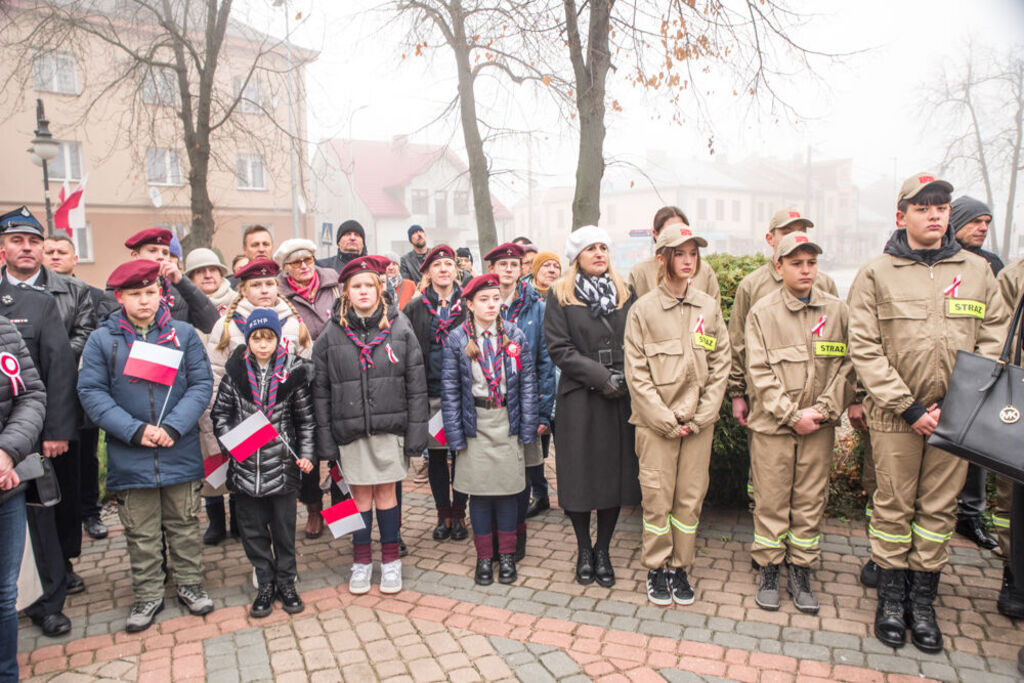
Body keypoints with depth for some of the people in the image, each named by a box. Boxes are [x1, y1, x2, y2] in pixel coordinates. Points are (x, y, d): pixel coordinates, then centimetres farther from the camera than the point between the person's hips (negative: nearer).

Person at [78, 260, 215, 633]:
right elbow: (92, 392, -6)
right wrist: (134, 431, -16)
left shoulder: (183, 333, 0)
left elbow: (202, 384, -3)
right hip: (129, 457, 0)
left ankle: (190, 584, 30)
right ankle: (148, 596, 27)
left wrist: (173, 426, -15)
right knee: (141, 532, 11)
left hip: (180, 452, 0)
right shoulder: (101, 339, -1)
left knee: (184, 524, 13)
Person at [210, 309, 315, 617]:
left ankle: (286, 583, 26)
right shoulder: (236, 371, 1)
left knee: (284, 527, 9)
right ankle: (265, 584, 26)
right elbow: (219, 411, 8)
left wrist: (307, 454, -3)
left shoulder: (293, 372, -2)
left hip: (282, 463, -1)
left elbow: (306, 419, 4)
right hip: (245, 464, 1)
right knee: (253, 530, 10)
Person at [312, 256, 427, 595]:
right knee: (360, 494, 8)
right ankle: (361, 561, 25)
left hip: (390, 426, 0)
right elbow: (321, 391, 2)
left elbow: (416, 384, 0)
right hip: (350, 429, 1)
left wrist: (416, 432, -4)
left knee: (386, 492, 8)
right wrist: (325, 439, -3)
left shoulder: (399, 326, 0)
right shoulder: (332, 334, 2)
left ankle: (391, 560, 23)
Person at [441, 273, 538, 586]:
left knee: (507, 489, 7)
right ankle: (484, 557, 20)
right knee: (479, 490, 5)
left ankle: (507, 555, 23)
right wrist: (455, 435, -6)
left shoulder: (514, 335, 2)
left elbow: (528, 383, 2)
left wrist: (527, 428, -3)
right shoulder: (457, 339, -2)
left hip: (507, 422, 1)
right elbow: (450, 390, -2)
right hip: (475, 422, -1)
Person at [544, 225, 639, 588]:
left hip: (621, 399, 3)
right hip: (579, 398, -2)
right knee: (580, 475, 3)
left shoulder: (625, 293, 11)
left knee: (616, 472, 6)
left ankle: (603, 550, 23)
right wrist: (601, 376, -13)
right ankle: (584, 551, 23)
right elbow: (559, 349, -6)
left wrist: (626, 377, -9)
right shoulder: (560, 295, 2)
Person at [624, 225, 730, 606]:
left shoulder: (709, 308, 7)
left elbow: (720, 365, 6)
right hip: (656, 422, -3)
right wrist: (666, 420, -10)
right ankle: (657, 569, 19)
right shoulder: (643, 309, -2)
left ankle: (681, 568, 23)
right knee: (657, 499, 1)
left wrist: (700, 417, -4)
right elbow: (636, 373, -5)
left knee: (691, 499, 7)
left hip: (699, 422, 3)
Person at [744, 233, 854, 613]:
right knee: (771, 501, 4)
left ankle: (800, 573, 23)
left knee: (810, 501, 9)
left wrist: (822, 410, -9)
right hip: (772, 424, -2)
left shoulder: (837, 311, 5)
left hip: (819, 426, 2)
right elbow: (760, 373, -6)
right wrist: (792, 416, -12)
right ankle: (768, 572, 19)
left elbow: (845, 367, 3)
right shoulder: (762, 313, -2)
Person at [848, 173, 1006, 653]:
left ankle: (923, 600, 23)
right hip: (895, 415, -2)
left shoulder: (977, 271, 9)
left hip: (956, 414, 3)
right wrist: (909, 407, -11)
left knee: (939, 508, 9)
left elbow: (994, 341, 7)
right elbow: (865, 350, -6)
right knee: (894, 506, 6)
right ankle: (891, 598, 21)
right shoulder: (876, 274, 0)